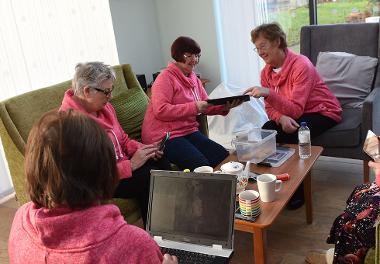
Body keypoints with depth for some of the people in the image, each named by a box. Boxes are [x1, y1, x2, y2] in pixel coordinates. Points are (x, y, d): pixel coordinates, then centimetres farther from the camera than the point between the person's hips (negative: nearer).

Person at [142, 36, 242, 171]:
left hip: (189, 132, 7)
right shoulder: (166, 78, -8)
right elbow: (161, 111, -20)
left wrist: (225, 106, -8)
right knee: (201, 166, -25)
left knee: (224, 156, -11)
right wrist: (194, 107, -23)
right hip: (165, 136, -7)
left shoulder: (193, 78, 16)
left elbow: (206, 106, 12)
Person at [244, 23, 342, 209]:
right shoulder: (266, 72, -2)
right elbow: (270, 108, -4)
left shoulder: (301, 65, -25)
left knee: (290, 136, -30)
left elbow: (296, 110, -31)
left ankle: (299, 191, -11)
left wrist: (268, 93, -44)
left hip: (323, 112, -6)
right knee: (266, 131, -19)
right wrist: (281, 118, -27)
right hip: (290, 113, 6)